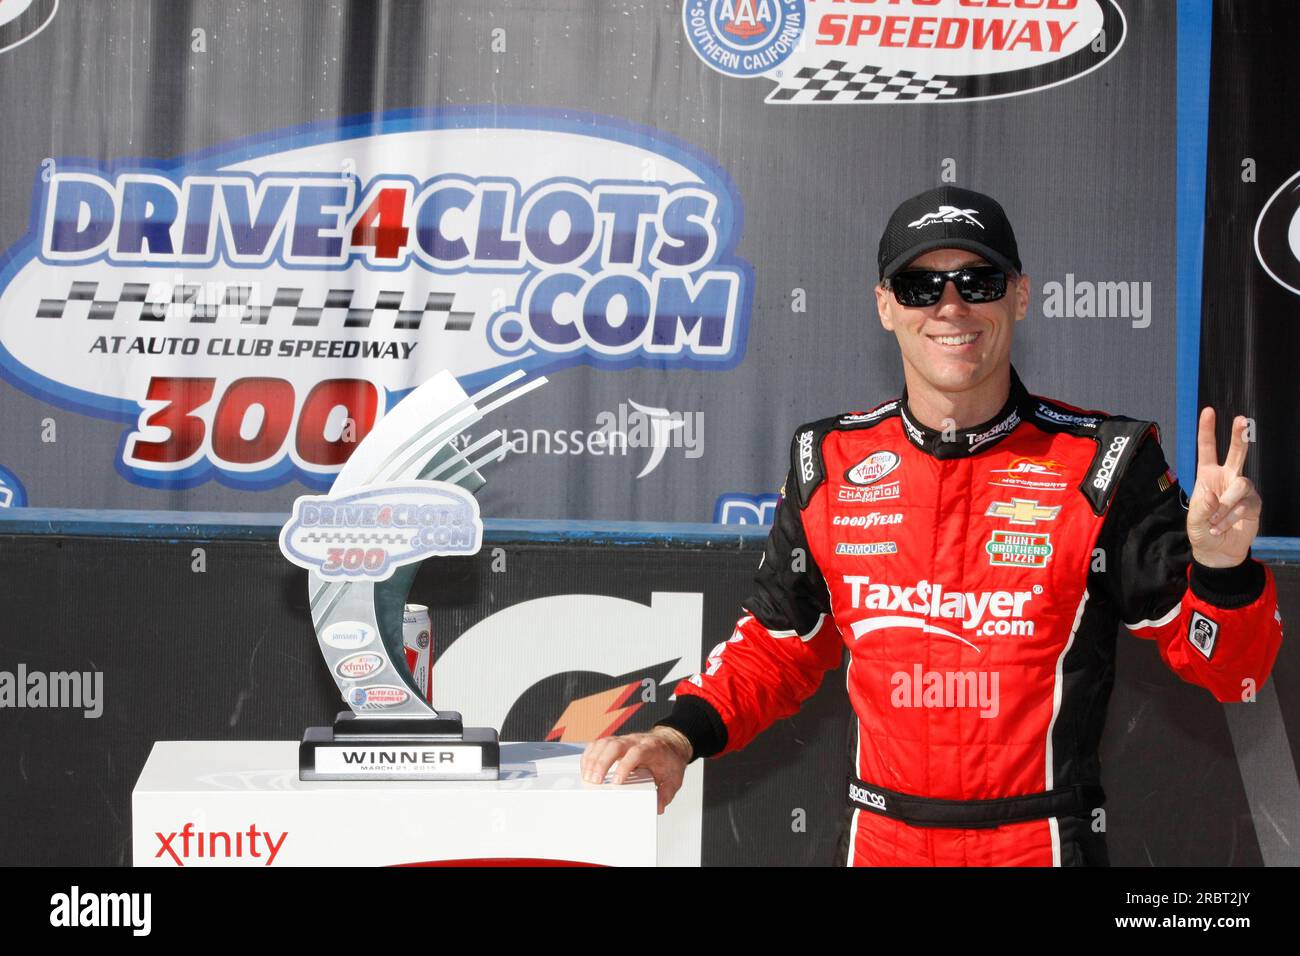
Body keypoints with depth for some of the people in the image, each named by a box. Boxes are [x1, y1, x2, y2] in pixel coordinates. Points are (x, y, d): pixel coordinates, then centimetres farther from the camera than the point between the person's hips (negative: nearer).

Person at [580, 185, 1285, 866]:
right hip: (880, 842, 3)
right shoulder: (830, 464, 0)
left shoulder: (1102, 462, -9)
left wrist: (1222, 570, -27)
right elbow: (781, 642, 12)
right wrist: (680, 736, -3)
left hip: (1043, 845, -3)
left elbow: (1223, 669, -7)